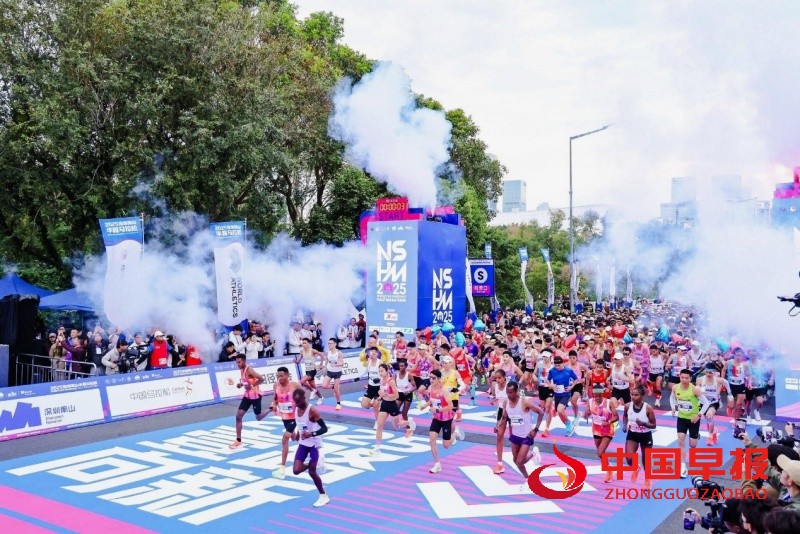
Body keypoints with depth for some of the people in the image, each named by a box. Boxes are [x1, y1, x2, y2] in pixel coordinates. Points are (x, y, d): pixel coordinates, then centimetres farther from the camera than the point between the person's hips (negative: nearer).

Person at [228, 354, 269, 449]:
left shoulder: (249, 370, -22)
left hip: (255, 395, -8)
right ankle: (238, 440, 2)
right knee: (238, 416, -2)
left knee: (259, 418, 6)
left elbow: (261, 379, -29)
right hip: (247, 395, 8)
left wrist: (251, 386, -28)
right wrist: (240, 385, -1)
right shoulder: (242, 370, 4)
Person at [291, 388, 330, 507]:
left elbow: (324, 428, -22)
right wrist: (296, 433, 1)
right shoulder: (296, 409, -1)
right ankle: (314, 463, 27)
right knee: (296, 470, -4)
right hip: (303, 444, 6)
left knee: (312, 472, -4)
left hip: (314, 444, -6)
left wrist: (311, 434, -36)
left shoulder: (312, 411, -22)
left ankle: (323, 496, 15)